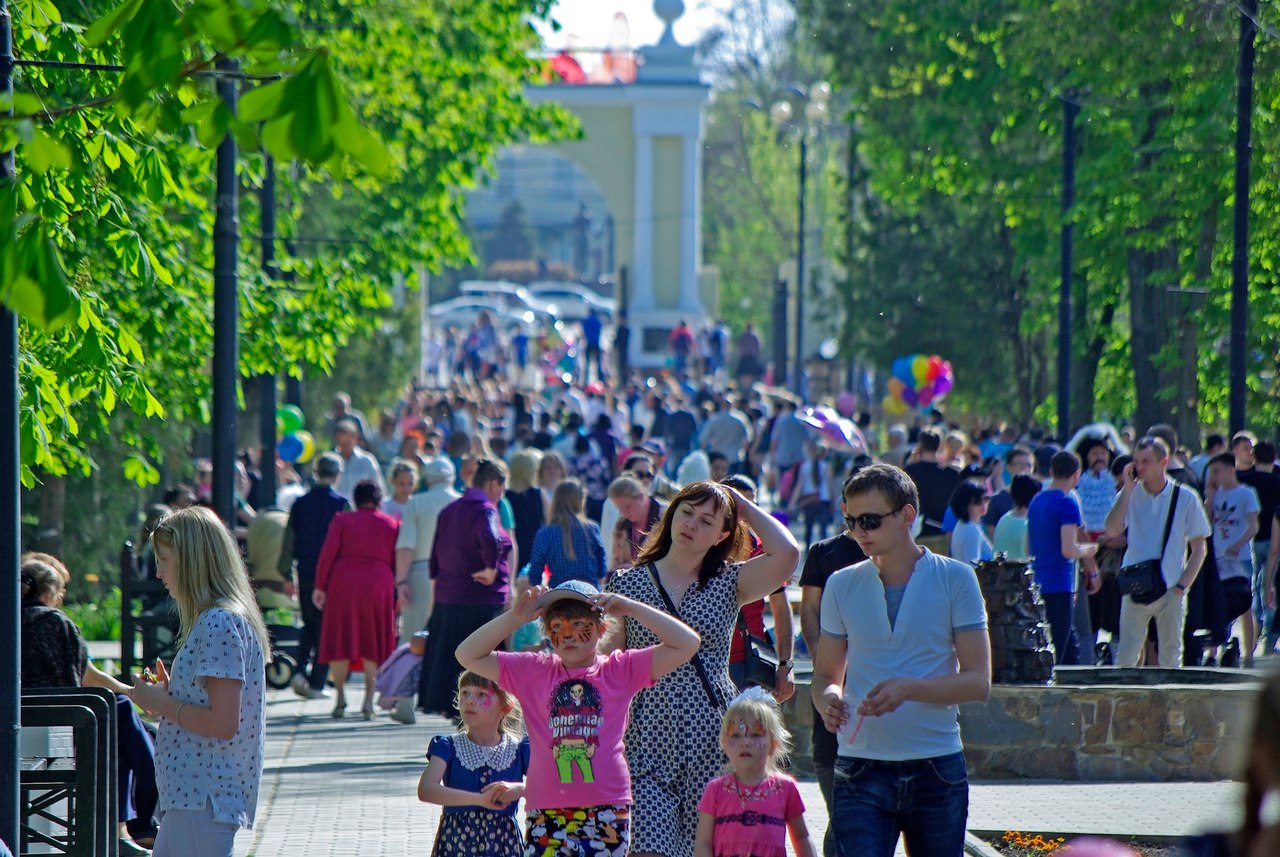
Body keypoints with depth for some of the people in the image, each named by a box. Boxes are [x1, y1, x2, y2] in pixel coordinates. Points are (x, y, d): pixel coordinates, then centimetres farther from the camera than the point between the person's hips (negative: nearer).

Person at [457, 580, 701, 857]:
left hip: (607, 807, -1)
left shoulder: (620, 670, 5)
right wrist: (515, 618, -2)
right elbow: (468, 655, 7)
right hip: (548, 811, 1)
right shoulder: (533, 671, 9)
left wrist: (631, 608, -4)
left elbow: (687, 643, 1)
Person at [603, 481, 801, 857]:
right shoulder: (626, 583, 8)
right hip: (647, 741, -1)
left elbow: (786, 553, -11)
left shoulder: (729, 583, 8)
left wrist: (744, 507, 3)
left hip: (711, 741, 1)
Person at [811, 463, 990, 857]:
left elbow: (978, 682, -4)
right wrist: (828, 699, -12)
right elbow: (826, 674, 13)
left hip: (937, 769, -1)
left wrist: (909, 689, -20)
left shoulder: (955, 580, 0)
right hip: (861, 769, 1)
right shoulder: (842, 586, 7)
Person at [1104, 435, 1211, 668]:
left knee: (1171, 658, 4)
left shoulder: (1186, 498, 0)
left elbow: (1198, 549, 3)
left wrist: (1182, 586, -7)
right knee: (1126, 657, -2)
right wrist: (1128, 489, -10)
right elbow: (1112, 531, -12)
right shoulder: (1130, 495, 4)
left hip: (1170, 590, -1)